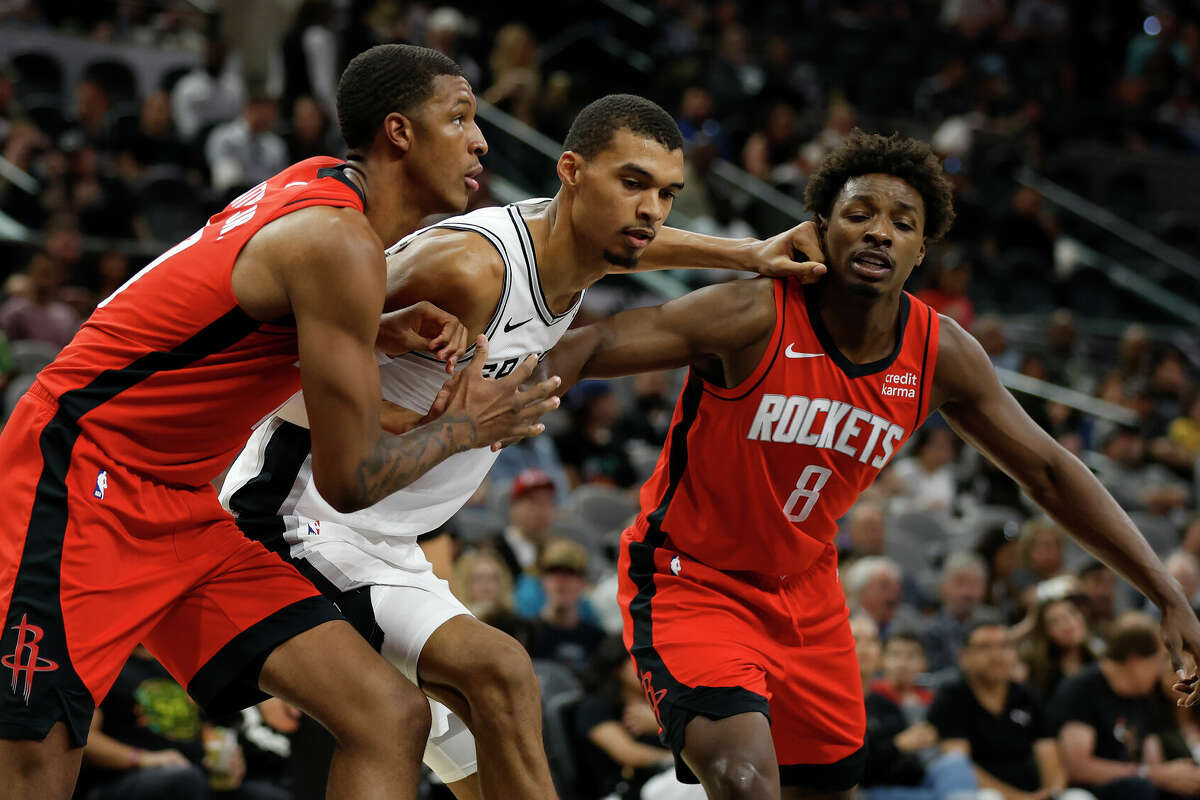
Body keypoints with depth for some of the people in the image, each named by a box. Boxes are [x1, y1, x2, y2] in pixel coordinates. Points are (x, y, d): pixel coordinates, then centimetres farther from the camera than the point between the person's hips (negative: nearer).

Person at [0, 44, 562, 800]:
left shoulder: (319, 188, 9)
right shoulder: (341, 243, -19)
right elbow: (350, 478, -18)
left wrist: (383, 334, 9)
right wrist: (462, 428, 1)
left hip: (180, 510, 10)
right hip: (77, 486, -10)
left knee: (390, 717, -3)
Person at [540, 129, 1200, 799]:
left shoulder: (942, 355, -8)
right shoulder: (755, 318, -24)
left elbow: (1049, 472, 2)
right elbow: (590, 347, -24)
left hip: (805, 587, 6)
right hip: (691, 581, -6)